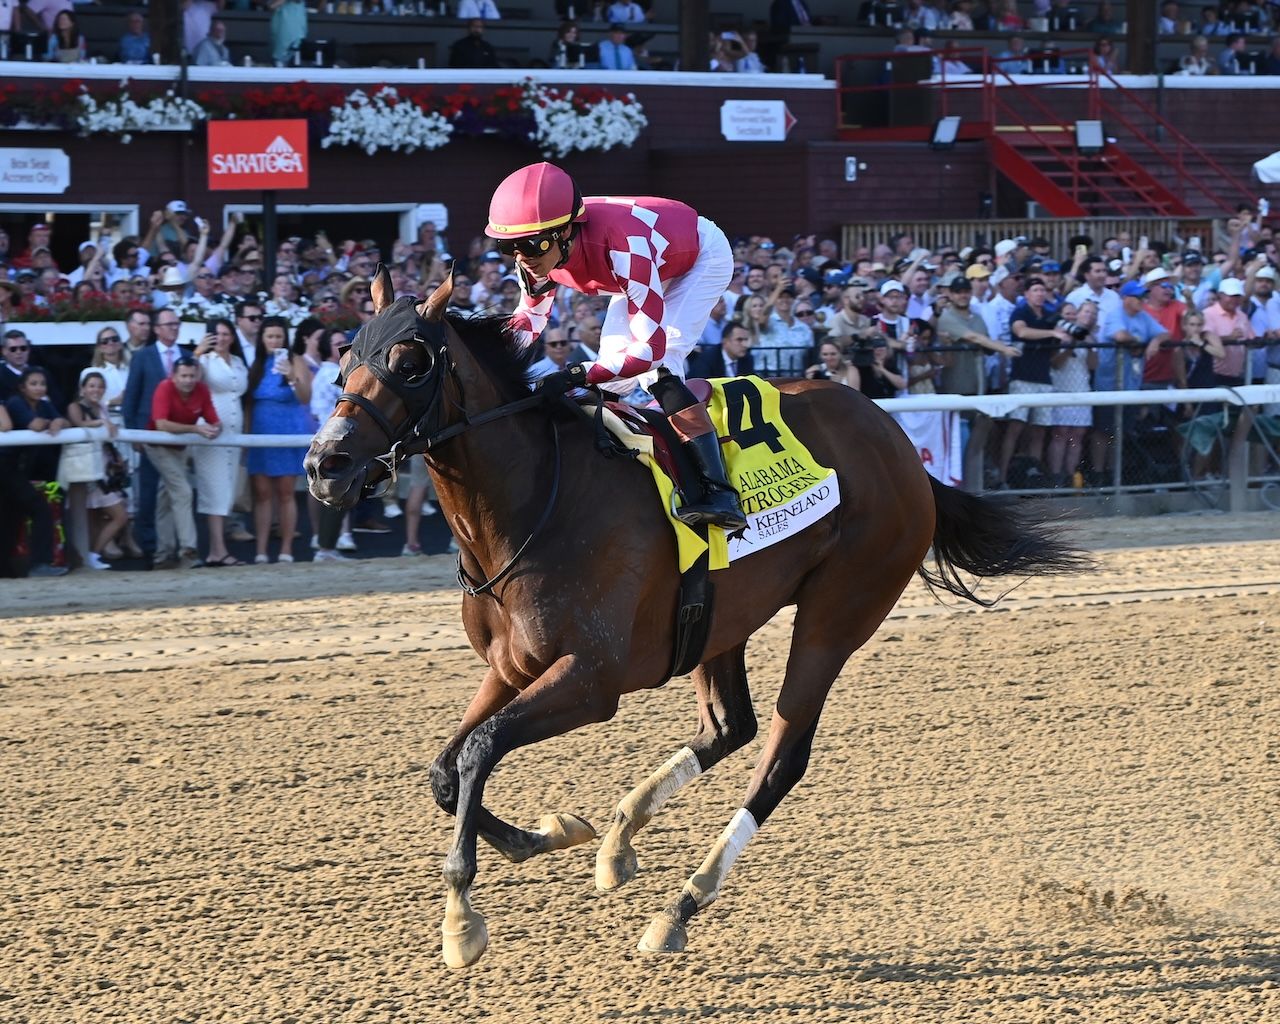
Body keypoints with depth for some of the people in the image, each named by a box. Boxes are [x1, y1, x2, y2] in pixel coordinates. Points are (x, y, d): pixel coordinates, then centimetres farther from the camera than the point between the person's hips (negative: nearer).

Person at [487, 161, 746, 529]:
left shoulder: (622, 247, -45)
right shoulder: (539, 250, -24)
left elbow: (651, 345, -45)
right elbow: (531, 317, -4)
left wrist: (577, 376, -54)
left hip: (702, 258, -8)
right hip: (652, 268, 8)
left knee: (658, 365, -25)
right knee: (611, 370, -4)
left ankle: (720, 494, -32)